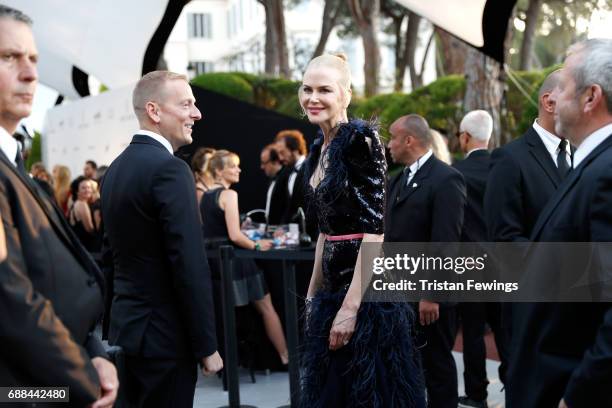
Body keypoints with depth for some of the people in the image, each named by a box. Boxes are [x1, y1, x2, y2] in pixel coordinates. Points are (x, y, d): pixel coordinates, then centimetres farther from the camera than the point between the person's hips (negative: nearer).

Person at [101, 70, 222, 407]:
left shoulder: (116, 167, 10)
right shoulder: (170, 169, -17)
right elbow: (191, 266, -20)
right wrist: (207, 346, -14)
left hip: (124, 327, 8)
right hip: (163, 335, -8)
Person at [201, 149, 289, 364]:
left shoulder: (204, 196, 9)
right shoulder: (229, 194, -16)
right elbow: (234, 236, -23)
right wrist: (257, 246, -8)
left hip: (215, 262, 7)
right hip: (234, 262, -7)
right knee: (266, 307, 7)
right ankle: (286, 356, 15)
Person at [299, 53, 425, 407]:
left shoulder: (362, 138, -14)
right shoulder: (319, 149, 12)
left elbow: (375, 229, -19)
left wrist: (351, 306, -21)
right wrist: (313, 294, 18)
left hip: (366, 289, -9)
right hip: (333, 285, 9)